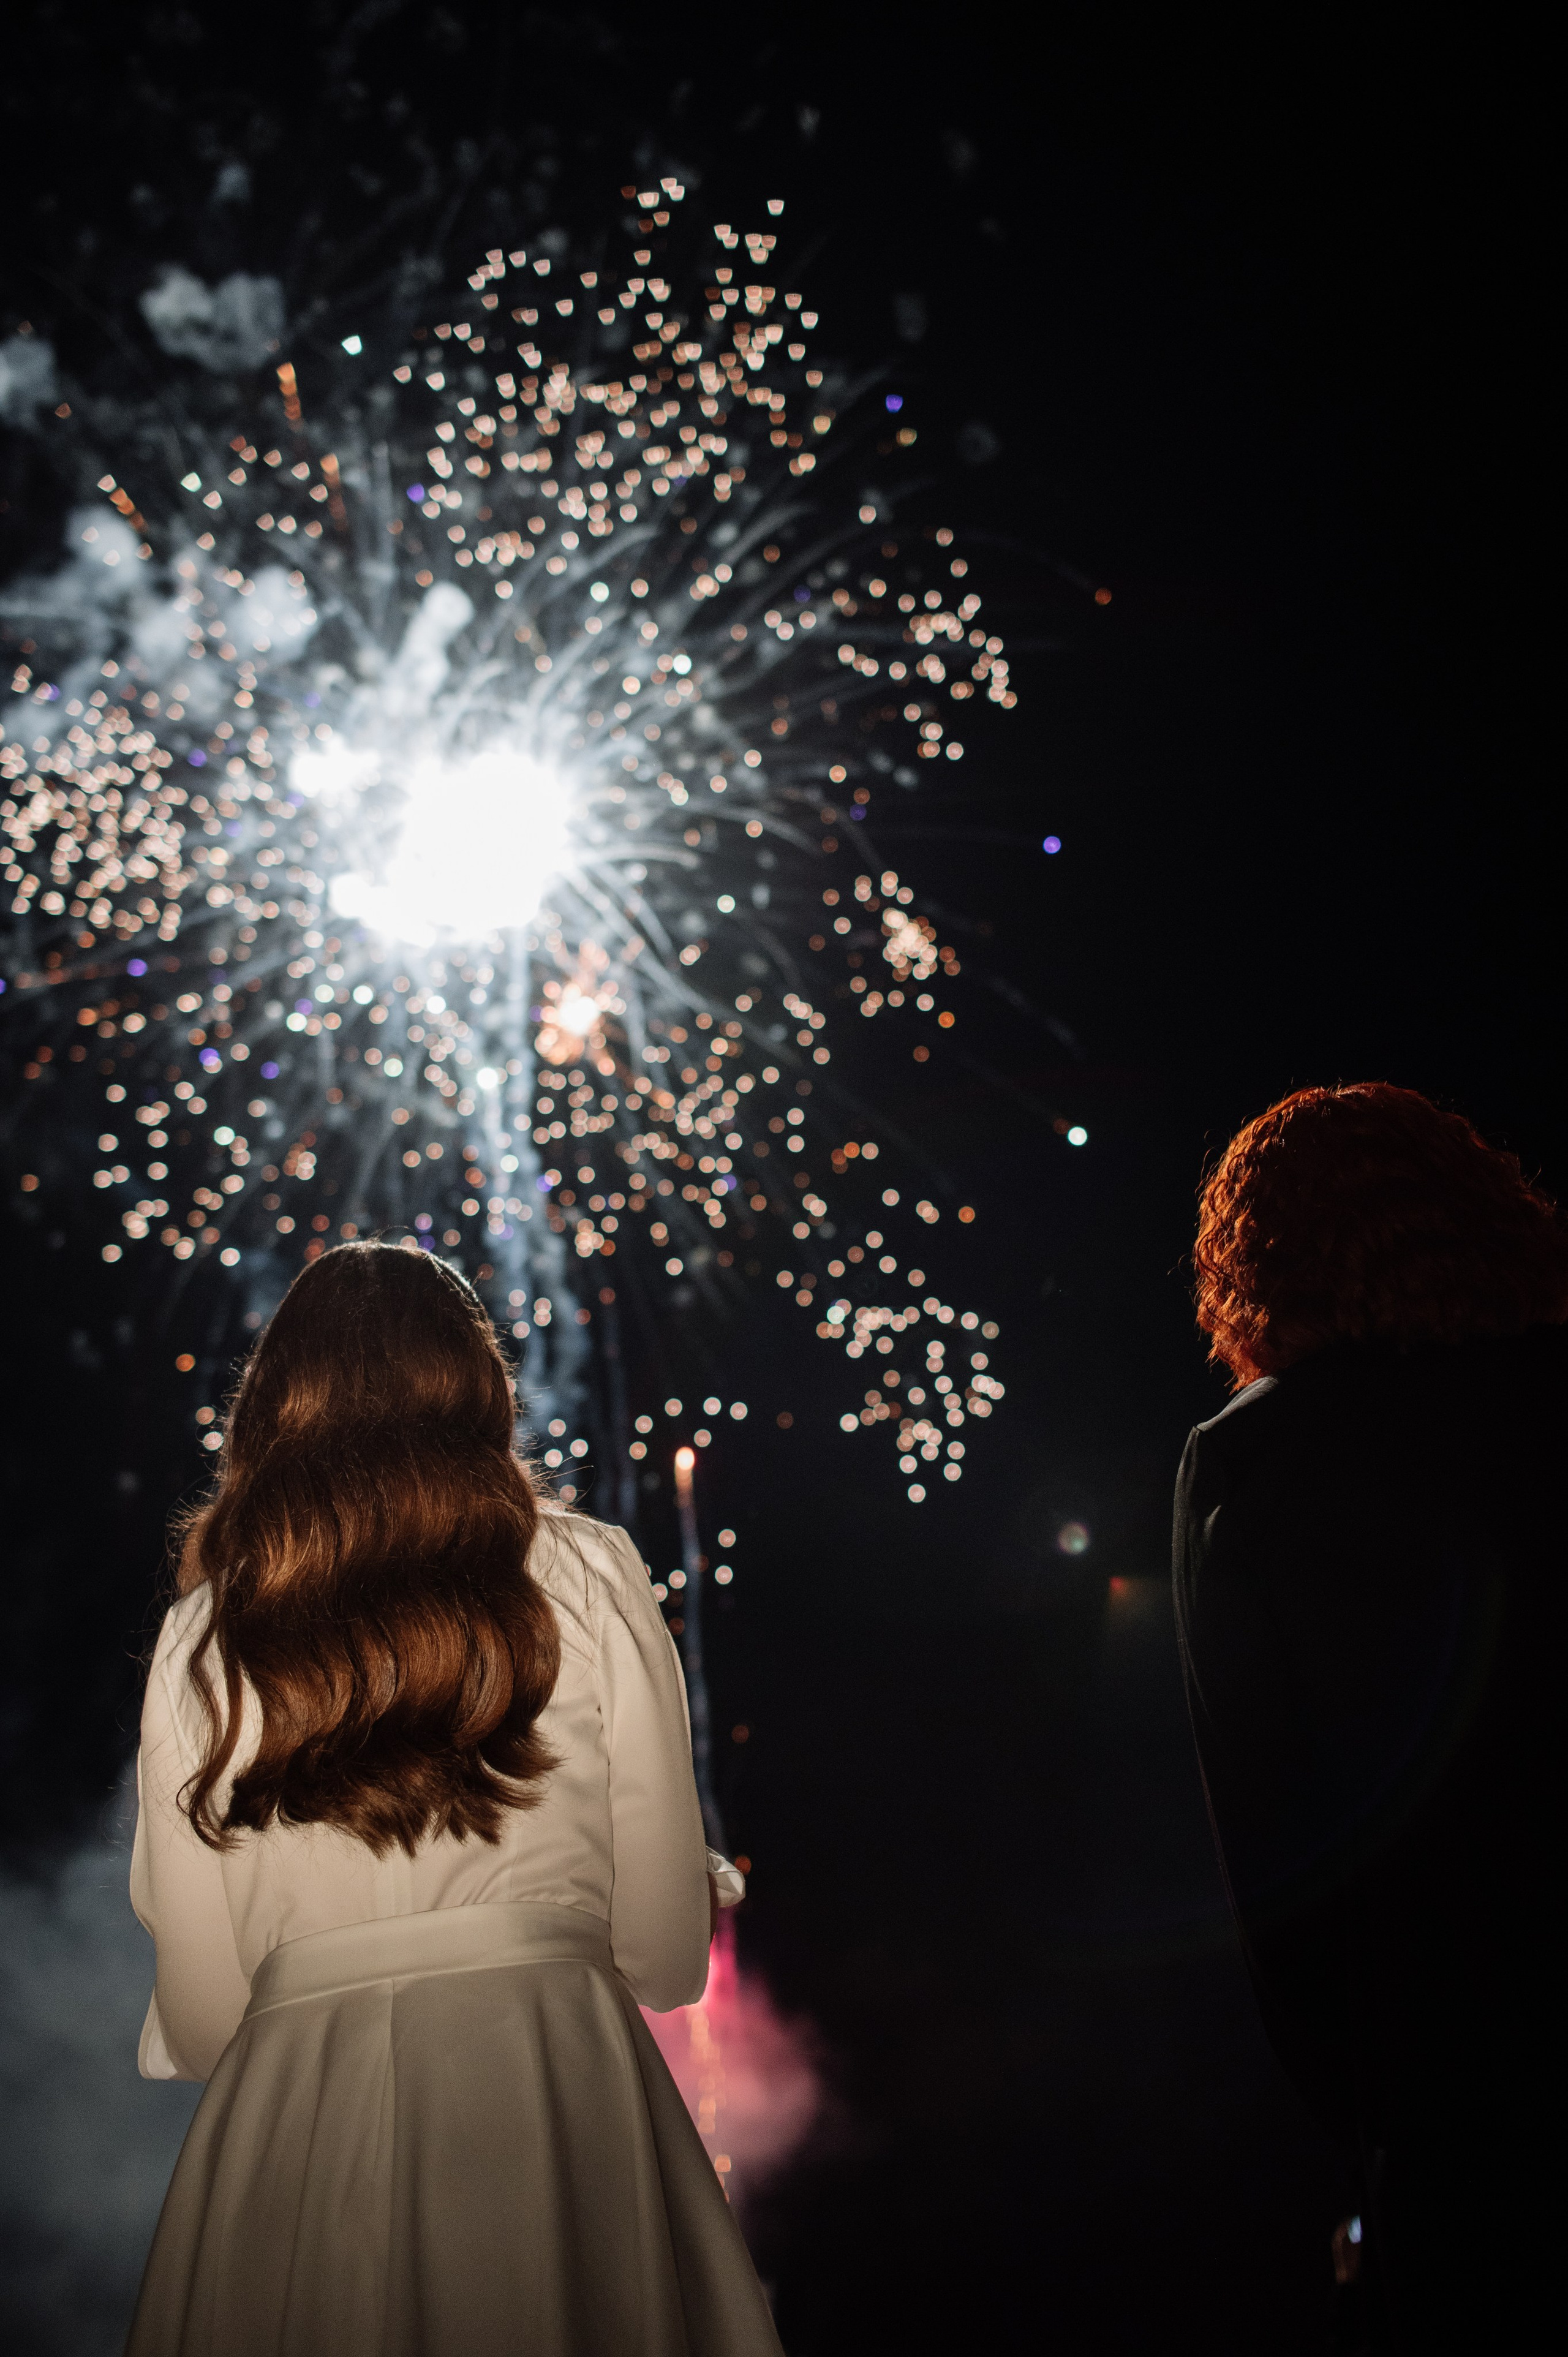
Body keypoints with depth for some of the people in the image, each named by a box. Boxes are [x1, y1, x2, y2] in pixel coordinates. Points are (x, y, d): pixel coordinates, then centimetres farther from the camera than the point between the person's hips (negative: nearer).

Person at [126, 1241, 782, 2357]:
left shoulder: (202, 1638, 3)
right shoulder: (591, 1580, 0)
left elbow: (199, 2024, 5)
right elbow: (668, 1959, 2)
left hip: (296, 2122, 1)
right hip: (562, 2093, 0)